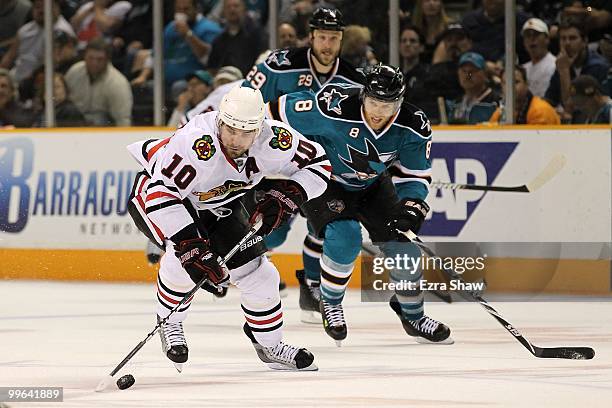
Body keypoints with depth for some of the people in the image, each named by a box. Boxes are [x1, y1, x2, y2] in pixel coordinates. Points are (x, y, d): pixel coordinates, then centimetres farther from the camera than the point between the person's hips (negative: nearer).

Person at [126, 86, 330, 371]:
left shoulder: (273, 141, -26)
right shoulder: (197, 144, -42)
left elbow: (318, 163, -11)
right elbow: (162, 193, -43)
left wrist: (283, 197, -25)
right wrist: (190, 246, -47)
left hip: (218, 204, 6)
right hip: (155, 192, -6)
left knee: (256, 271, 2)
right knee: (186, 252, -33)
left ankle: (269, 344, 27)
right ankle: (169, 324, -6)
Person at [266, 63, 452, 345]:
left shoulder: (413, 127, -22)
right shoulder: (333, 108, -36)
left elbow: (415, 175, -10)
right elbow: (279, 112, -24)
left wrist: (412, 205, -28)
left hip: (371, 184, 4)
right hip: (323, 178, -4)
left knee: (401, 241, -2)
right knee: (345, 236, -26)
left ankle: (413, 317, 20)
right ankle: (330, 304, 1)